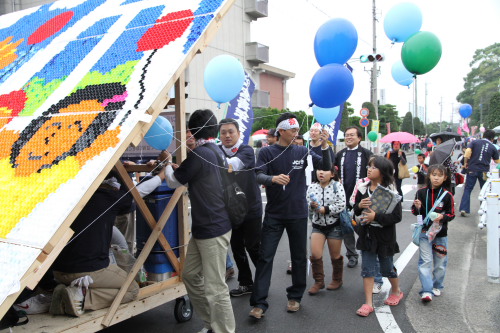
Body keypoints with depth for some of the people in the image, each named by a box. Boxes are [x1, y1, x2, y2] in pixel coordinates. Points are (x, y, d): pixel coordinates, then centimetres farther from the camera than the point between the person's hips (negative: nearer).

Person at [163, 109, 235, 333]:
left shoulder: (200, 154, -18)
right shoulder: (217, 151, 10)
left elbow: (174, 182, -4)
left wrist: (167, 164, 15)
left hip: (213, 229, -10)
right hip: (204, 227, 10)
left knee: (215, 288, -2)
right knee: (190, 275, 19)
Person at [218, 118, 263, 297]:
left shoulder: (246, 150, -10)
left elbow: (234, 163, -30)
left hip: (251, 208, -3)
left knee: (253, 247, 4)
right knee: (237, 248, 12)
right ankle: (246, 283, 29)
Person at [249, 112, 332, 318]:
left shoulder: (302, 151, 2)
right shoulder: (267, 152, -5)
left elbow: (326, 167, -2)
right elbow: (259, 176, -16)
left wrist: (325, 145, -17)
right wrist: (273, 178, -37)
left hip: (298, 214, 2)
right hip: (274, 214, -2)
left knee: (299, 257, 11)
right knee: (265, 257, -1)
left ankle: (295, 297, 29)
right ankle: (259, 303, 6)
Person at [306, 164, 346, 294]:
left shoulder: (337, 186, -9)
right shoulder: (312, 187, 0)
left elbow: (341, 205, -16)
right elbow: (307, 205, 3)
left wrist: (325, 209, -21)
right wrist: (312, 205, -19)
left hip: (334, 225, -2)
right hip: (317, 225, 3)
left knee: (335, 255, 10)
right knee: (315, 254, -6)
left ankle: (337, 280, 32)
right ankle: (319, 281, 11)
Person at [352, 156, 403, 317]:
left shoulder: (390, 191, -13)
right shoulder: (363, 189, 0)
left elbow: (397, 216, -16)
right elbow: (355, 211, 9)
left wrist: (376, 216, -25)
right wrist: (360, 205, -13)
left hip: (384, 234, -3)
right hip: (366, 233, 4)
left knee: (387, 267, 14)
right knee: (367, 268, 4)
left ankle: (396, 291, 43)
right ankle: (368, 303, 13)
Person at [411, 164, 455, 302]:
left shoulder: (447, 195, -5)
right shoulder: (421, 192, -2)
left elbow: (451, 214, -2)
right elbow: (415, 212, 6)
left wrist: (442, 216, -22)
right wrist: (417, 207, -16)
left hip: (441, 233, 0)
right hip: (425, 232, 0)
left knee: (440, 262, 13)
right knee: (425, 262, -4)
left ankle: (437, 286, 32)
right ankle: (427, 291, -2)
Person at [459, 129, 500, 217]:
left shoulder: (474, 142, 3)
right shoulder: (493, 147, 6)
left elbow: (467, 152, -12)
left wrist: (466, 162, 0)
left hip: (472, 169, 0)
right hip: (484, 171, 0)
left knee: (467, 189, 5)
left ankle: (464, 209, -4)